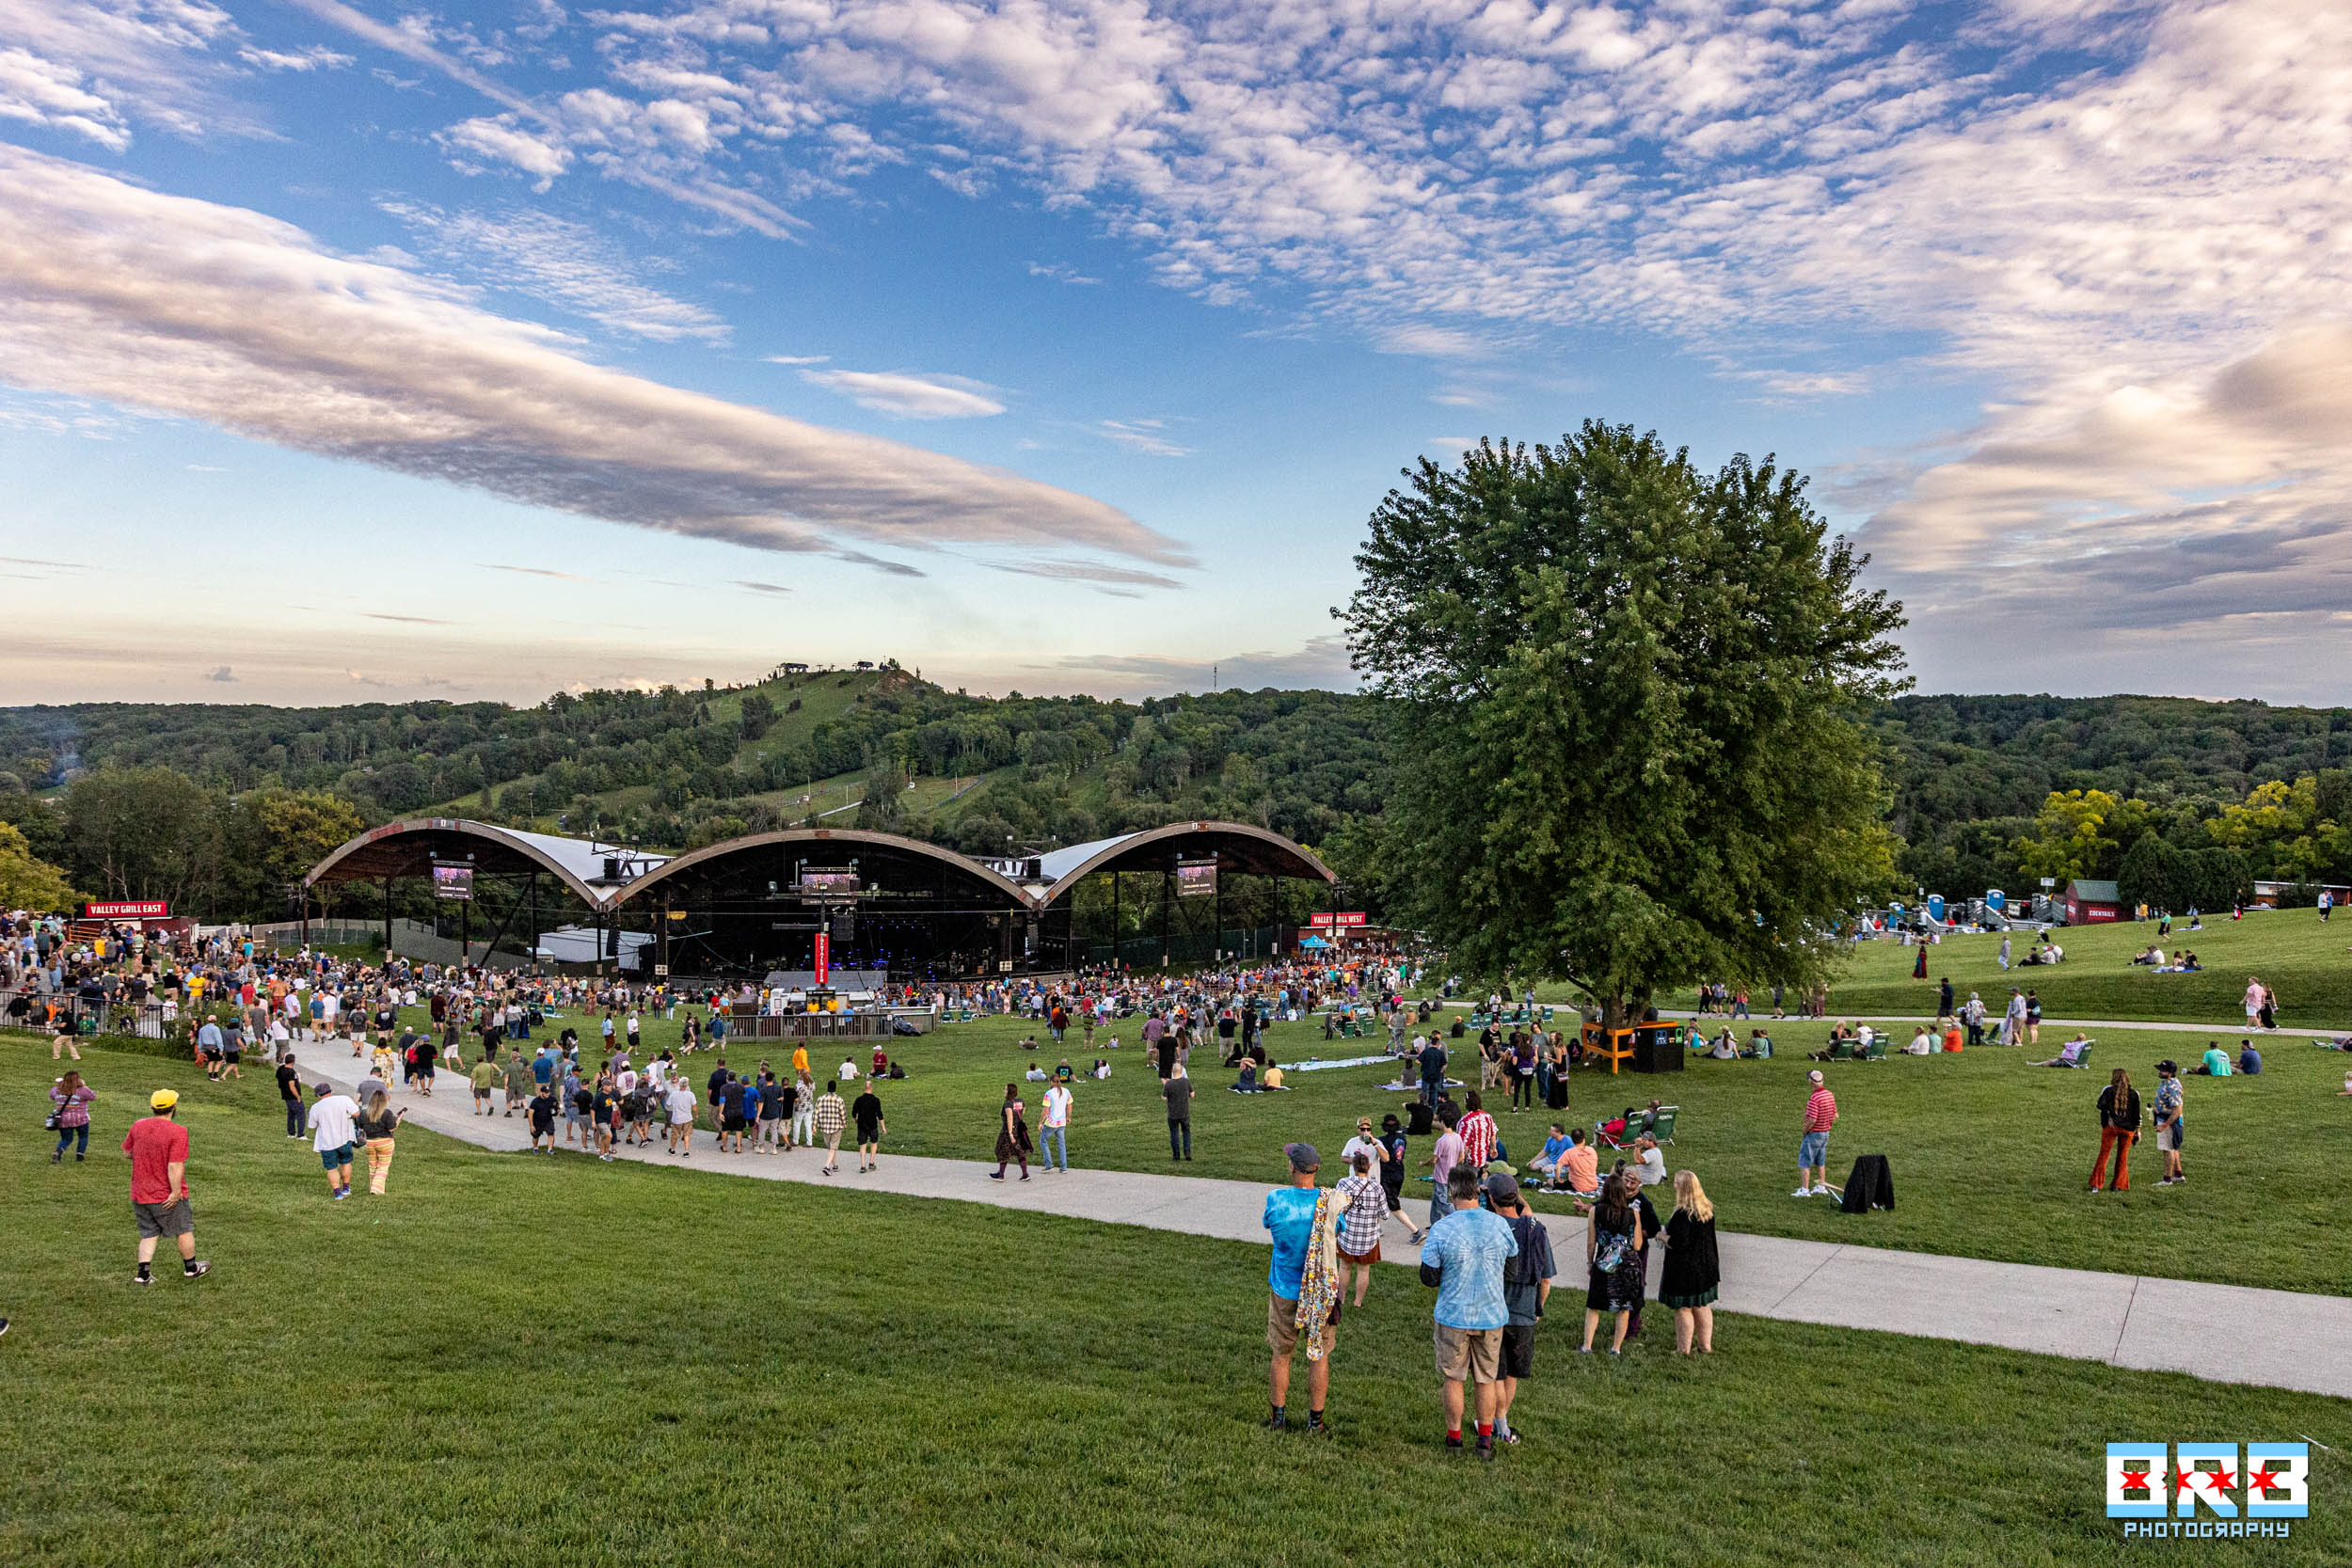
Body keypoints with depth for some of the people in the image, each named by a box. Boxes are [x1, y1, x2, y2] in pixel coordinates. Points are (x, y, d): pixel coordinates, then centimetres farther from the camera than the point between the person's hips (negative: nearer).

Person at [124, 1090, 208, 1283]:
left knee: (149, 1234, 17)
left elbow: (127, 1152, 12)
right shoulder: (178, 1132, -21)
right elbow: (175, 1166, -25)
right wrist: (176, 1191, -21)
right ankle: (191, 1267, 28)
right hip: (166, 1197, -5)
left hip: (139, 1194, 5)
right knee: (184, 1230, 14)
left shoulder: (138, 1126, -2)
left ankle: (143, 1274, 9)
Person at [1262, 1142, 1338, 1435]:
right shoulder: (1330, 1203, -14)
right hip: (1322, 1291, 0)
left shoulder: (1276, 1199, -16)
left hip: (1284, 1290, 0)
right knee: (1319, 1355, 12)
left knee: (1280, 1354, 15)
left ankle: (1278, 1416, 26)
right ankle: (1315, 1421, 20)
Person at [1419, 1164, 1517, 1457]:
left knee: (1453, 1379, 13)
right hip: (1492, 1315, 2)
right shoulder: (1499, 1224, -9)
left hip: (1453, 1316, -2)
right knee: (1486, 1380, 16)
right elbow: (1514, 1259, 5)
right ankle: (1486, 1440, 22)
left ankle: (1454, 1437, 23)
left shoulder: (1442, 1229, -18)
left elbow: (1428, 1277, -12)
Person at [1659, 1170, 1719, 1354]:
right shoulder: (1707, 1210, 1)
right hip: (1706, 1266, 8)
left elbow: (1678, 1243, -26)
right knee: (1702, 1307, 19)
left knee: (1683, 1309, 5)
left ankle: (1684, 1349, 15)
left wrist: (1662, 1236, -8)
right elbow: (1710, 1238, 10)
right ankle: (1705, 1346, 28)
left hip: (1684, 1269, -8)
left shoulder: (1682, 1214, -25)